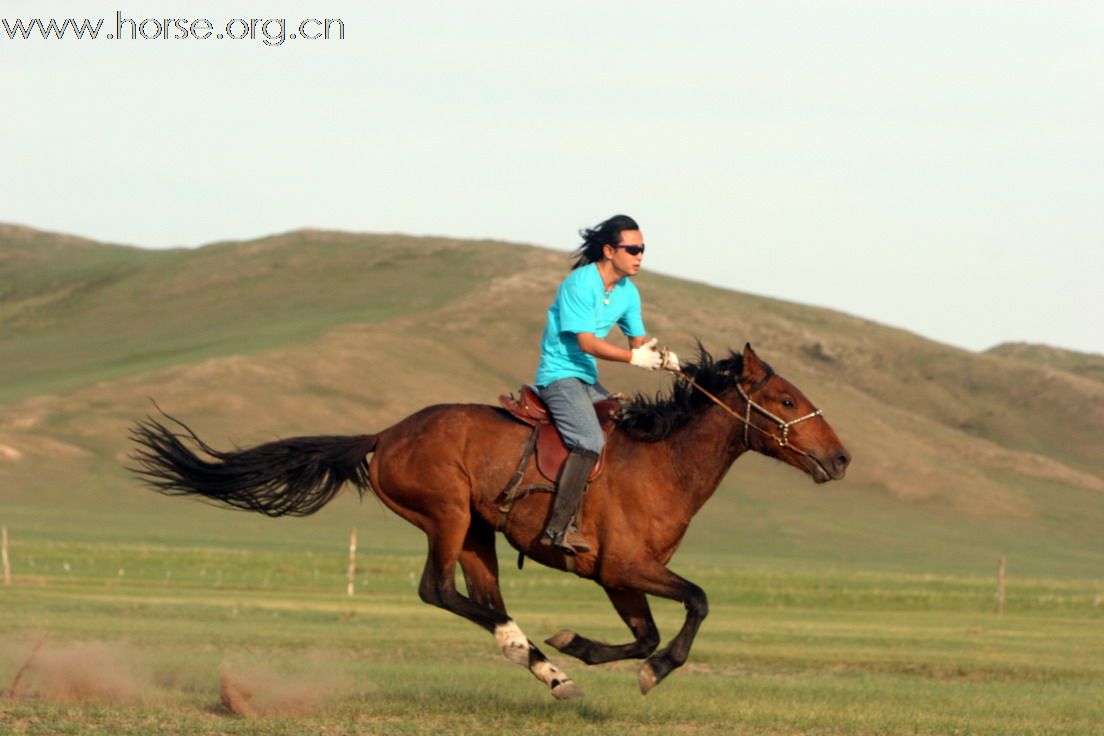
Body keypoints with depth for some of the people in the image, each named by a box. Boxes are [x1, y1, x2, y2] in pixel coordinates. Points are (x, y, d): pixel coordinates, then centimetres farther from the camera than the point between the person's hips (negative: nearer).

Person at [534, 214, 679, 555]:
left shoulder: (628, 293, 8)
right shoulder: (580, 284, -18)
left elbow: (639, 340, 9)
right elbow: (586, 341, -23)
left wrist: (661, 357, -13)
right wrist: (634, 357, -29)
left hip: (589, 379, 9)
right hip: (560, 374, -9)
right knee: (590, 440, -27)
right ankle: (559, 527, -30)